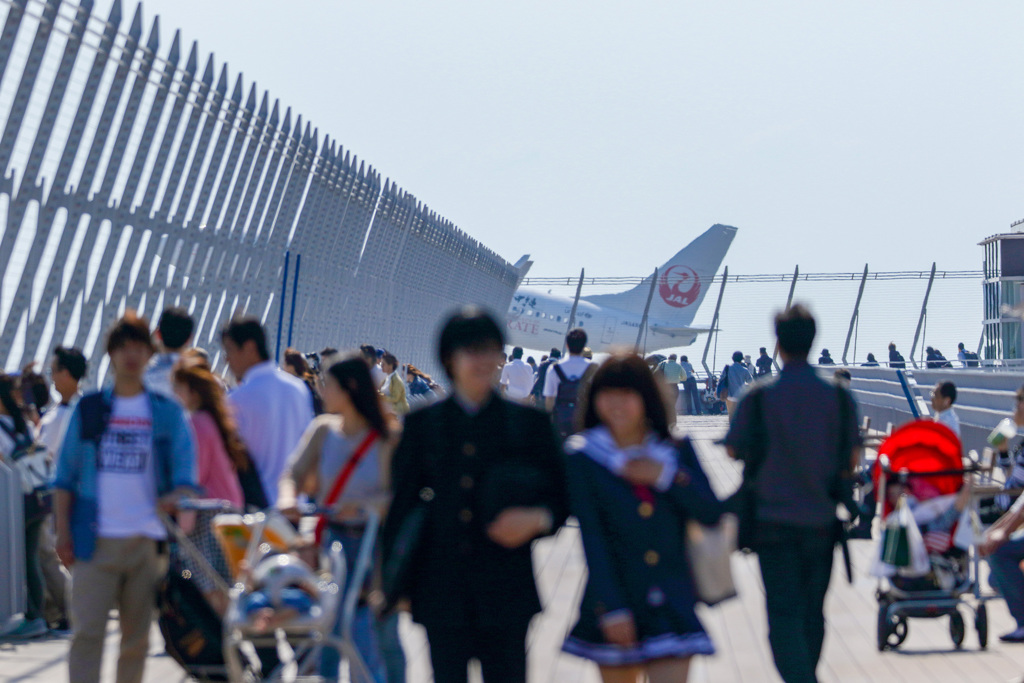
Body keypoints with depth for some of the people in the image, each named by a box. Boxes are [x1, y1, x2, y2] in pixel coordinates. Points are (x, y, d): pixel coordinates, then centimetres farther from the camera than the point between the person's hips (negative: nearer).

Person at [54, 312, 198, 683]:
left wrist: (176, 497, -22)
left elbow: (186, 476, 0)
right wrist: (63, 532, 1)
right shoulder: (88, 409, 7)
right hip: (94, 540, -1)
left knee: (137, 635, 8)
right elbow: (65, 476, 8)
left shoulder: (167, 412, 6)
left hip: (147, 539, 1)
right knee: (87, 632, -8)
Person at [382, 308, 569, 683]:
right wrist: (394, 583, 3)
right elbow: (403, 504, 8)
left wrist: (535, 519, -16)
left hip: (506, 591, 0)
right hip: (441, 591, 1)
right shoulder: (422, 424, 6)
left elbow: (561, 501, 7)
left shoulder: (529, 423, 4)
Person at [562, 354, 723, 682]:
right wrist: (611, 608, -14)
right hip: (616, 599, -1)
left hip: (672, 603, 1)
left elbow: (711, 514, 0)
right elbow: (592, 538, -8)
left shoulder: (677, 451, 5)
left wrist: (666, 476, -13)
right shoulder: (584, 457, -3)